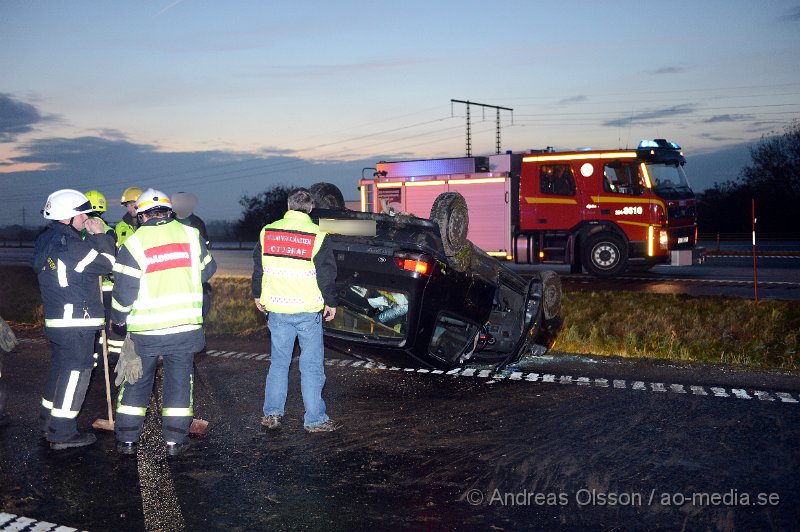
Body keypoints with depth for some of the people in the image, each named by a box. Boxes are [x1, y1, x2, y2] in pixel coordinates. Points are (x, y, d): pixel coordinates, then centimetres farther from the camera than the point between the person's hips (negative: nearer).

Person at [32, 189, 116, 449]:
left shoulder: (46, 239, 12)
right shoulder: (67, 243, -19)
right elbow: (106, 263, -14)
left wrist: (94, 238, 6)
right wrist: (100, 236, -4)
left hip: (57, 319, 10)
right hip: (76, 323, -10)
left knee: (61, 367, 21)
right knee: (76, 372, -2)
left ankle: (48, 423, 33)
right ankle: (62, 433, 4)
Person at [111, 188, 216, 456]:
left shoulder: (134, 242, -7)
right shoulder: (190, 234, 0)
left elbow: (124, 288, -7)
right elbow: (207, 270, 12)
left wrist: (118, 318, 8)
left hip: (144, 329, -1)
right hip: (185, 324, 1)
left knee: (135, 383, 13)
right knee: (179, 381, 10)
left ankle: (127, 439, 18)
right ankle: (175, 440, 13)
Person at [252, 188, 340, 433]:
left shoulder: (268, 232, 3)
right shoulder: (317, 236, -9)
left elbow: (258, 268, 10)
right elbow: (327, 274, -7)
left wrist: (258, 296, 23)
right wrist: (331, 302, 5)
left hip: (277, 309, 4)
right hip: (308, 311, -3)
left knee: (279, 362, 15)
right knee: (311, 365, 4)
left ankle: (272, 413, 17)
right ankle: (315, 419, 7)